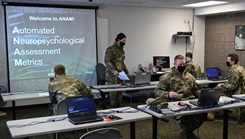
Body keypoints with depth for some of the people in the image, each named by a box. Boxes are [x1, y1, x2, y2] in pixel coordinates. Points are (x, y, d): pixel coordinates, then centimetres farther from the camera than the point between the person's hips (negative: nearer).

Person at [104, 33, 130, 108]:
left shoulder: (121, 50, 18)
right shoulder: (111, 49, -8)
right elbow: (107, 61, -14)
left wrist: (126, 72, 24)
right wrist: (113, 70, -25)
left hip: (120, 74, 8)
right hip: (113, 75, -8)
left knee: (120, 91, 5)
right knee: (114, 91, -6)